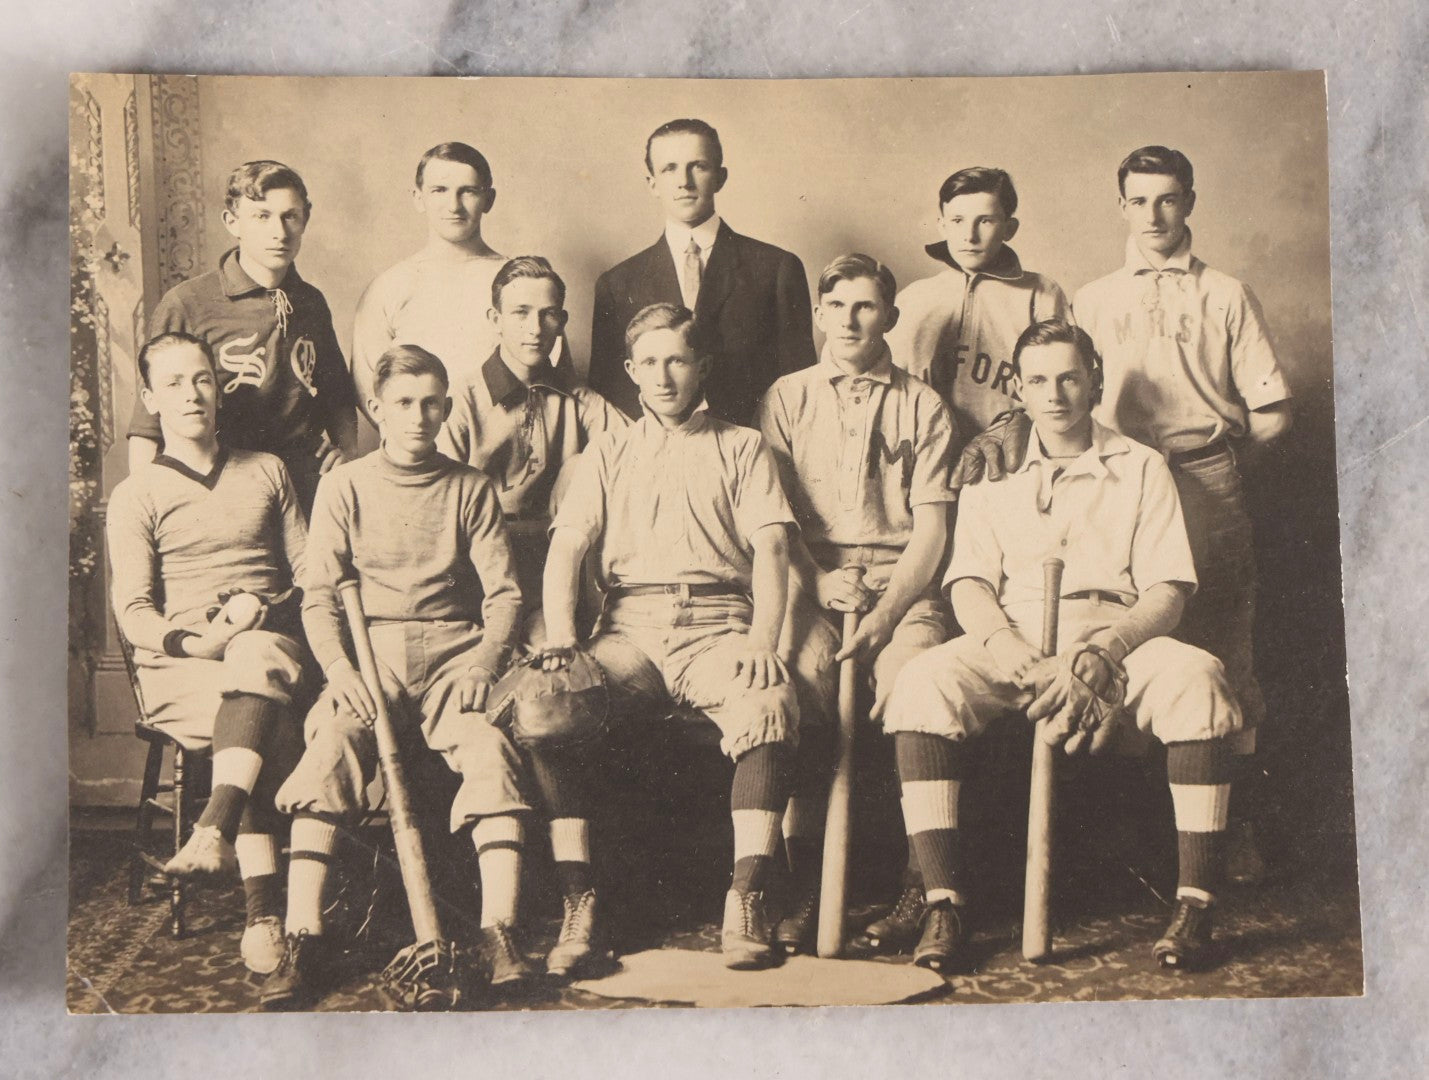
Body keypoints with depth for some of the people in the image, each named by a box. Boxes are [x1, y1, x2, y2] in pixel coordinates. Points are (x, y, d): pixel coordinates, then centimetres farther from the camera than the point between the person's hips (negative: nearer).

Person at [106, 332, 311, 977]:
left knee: (256, 660, -38)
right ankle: (263, 908, -41)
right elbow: (132, 614, 0)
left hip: (271, 645, 2)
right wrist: (188, 640, -20)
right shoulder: (135, 496, 10)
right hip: (177, 667, -1)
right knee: (269, 721, -34)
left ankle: (215, 830, -50)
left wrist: (259, 608, -7)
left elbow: (309, 574, 14)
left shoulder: (267, 472, 19)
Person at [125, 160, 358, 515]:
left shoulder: (312, 303, 14)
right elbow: (146, 431, 0)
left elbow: (338, 396, 30)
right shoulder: (186, 304, -2)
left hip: (310, 495, 4)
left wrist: (346, 445, 12)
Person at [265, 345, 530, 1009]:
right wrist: (338, 666, -14)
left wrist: (484, 660, -12)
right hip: (369, 648, 0)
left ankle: (500, 933, -27)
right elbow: (319, 595, 4)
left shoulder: (470, 488, 12)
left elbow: (503, 593, 7)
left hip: (451, 646, 1)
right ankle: (302, 941, -26)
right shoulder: (344, 486, 10)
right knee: (328, 754, -29)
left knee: (492, 751, -28)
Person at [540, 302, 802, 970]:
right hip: (630, 626, 1)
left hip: (718, 623, -1)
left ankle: (746, 901, -29)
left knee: (772, 705, -34)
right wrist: (560, 640, -10)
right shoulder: (607, 456, 24)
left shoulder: (742, 447, 19)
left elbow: (770, 547, 5)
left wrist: (762, 639, -13)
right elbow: (567, 548, 10)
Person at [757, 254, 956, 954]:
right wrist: (815, 581, -10)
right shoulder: (786, 398, 17)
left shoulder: (922, 405, 14)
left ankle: (925, 882, -17)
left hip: (902, 583, 0)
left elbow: (931, 526, 5)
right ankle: (803, 885, -26)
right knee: (800, 679, -32)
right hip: (811, 581, 0)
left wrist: (886, 613, -11)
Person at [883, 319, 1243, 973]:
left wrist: (1095, 659, -16)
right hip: (1011, 641, 1)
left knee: (1196, 679, -32)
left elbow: (1168, 593, 3)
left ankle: (1196, 906, -24)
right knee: (924, 682, -30)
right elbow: (969, 588, 5)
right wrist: (1030, 668, -16)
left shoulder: (1140, 467, 14)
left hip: (1117, 637, 0)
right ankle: (944, 905, -28)